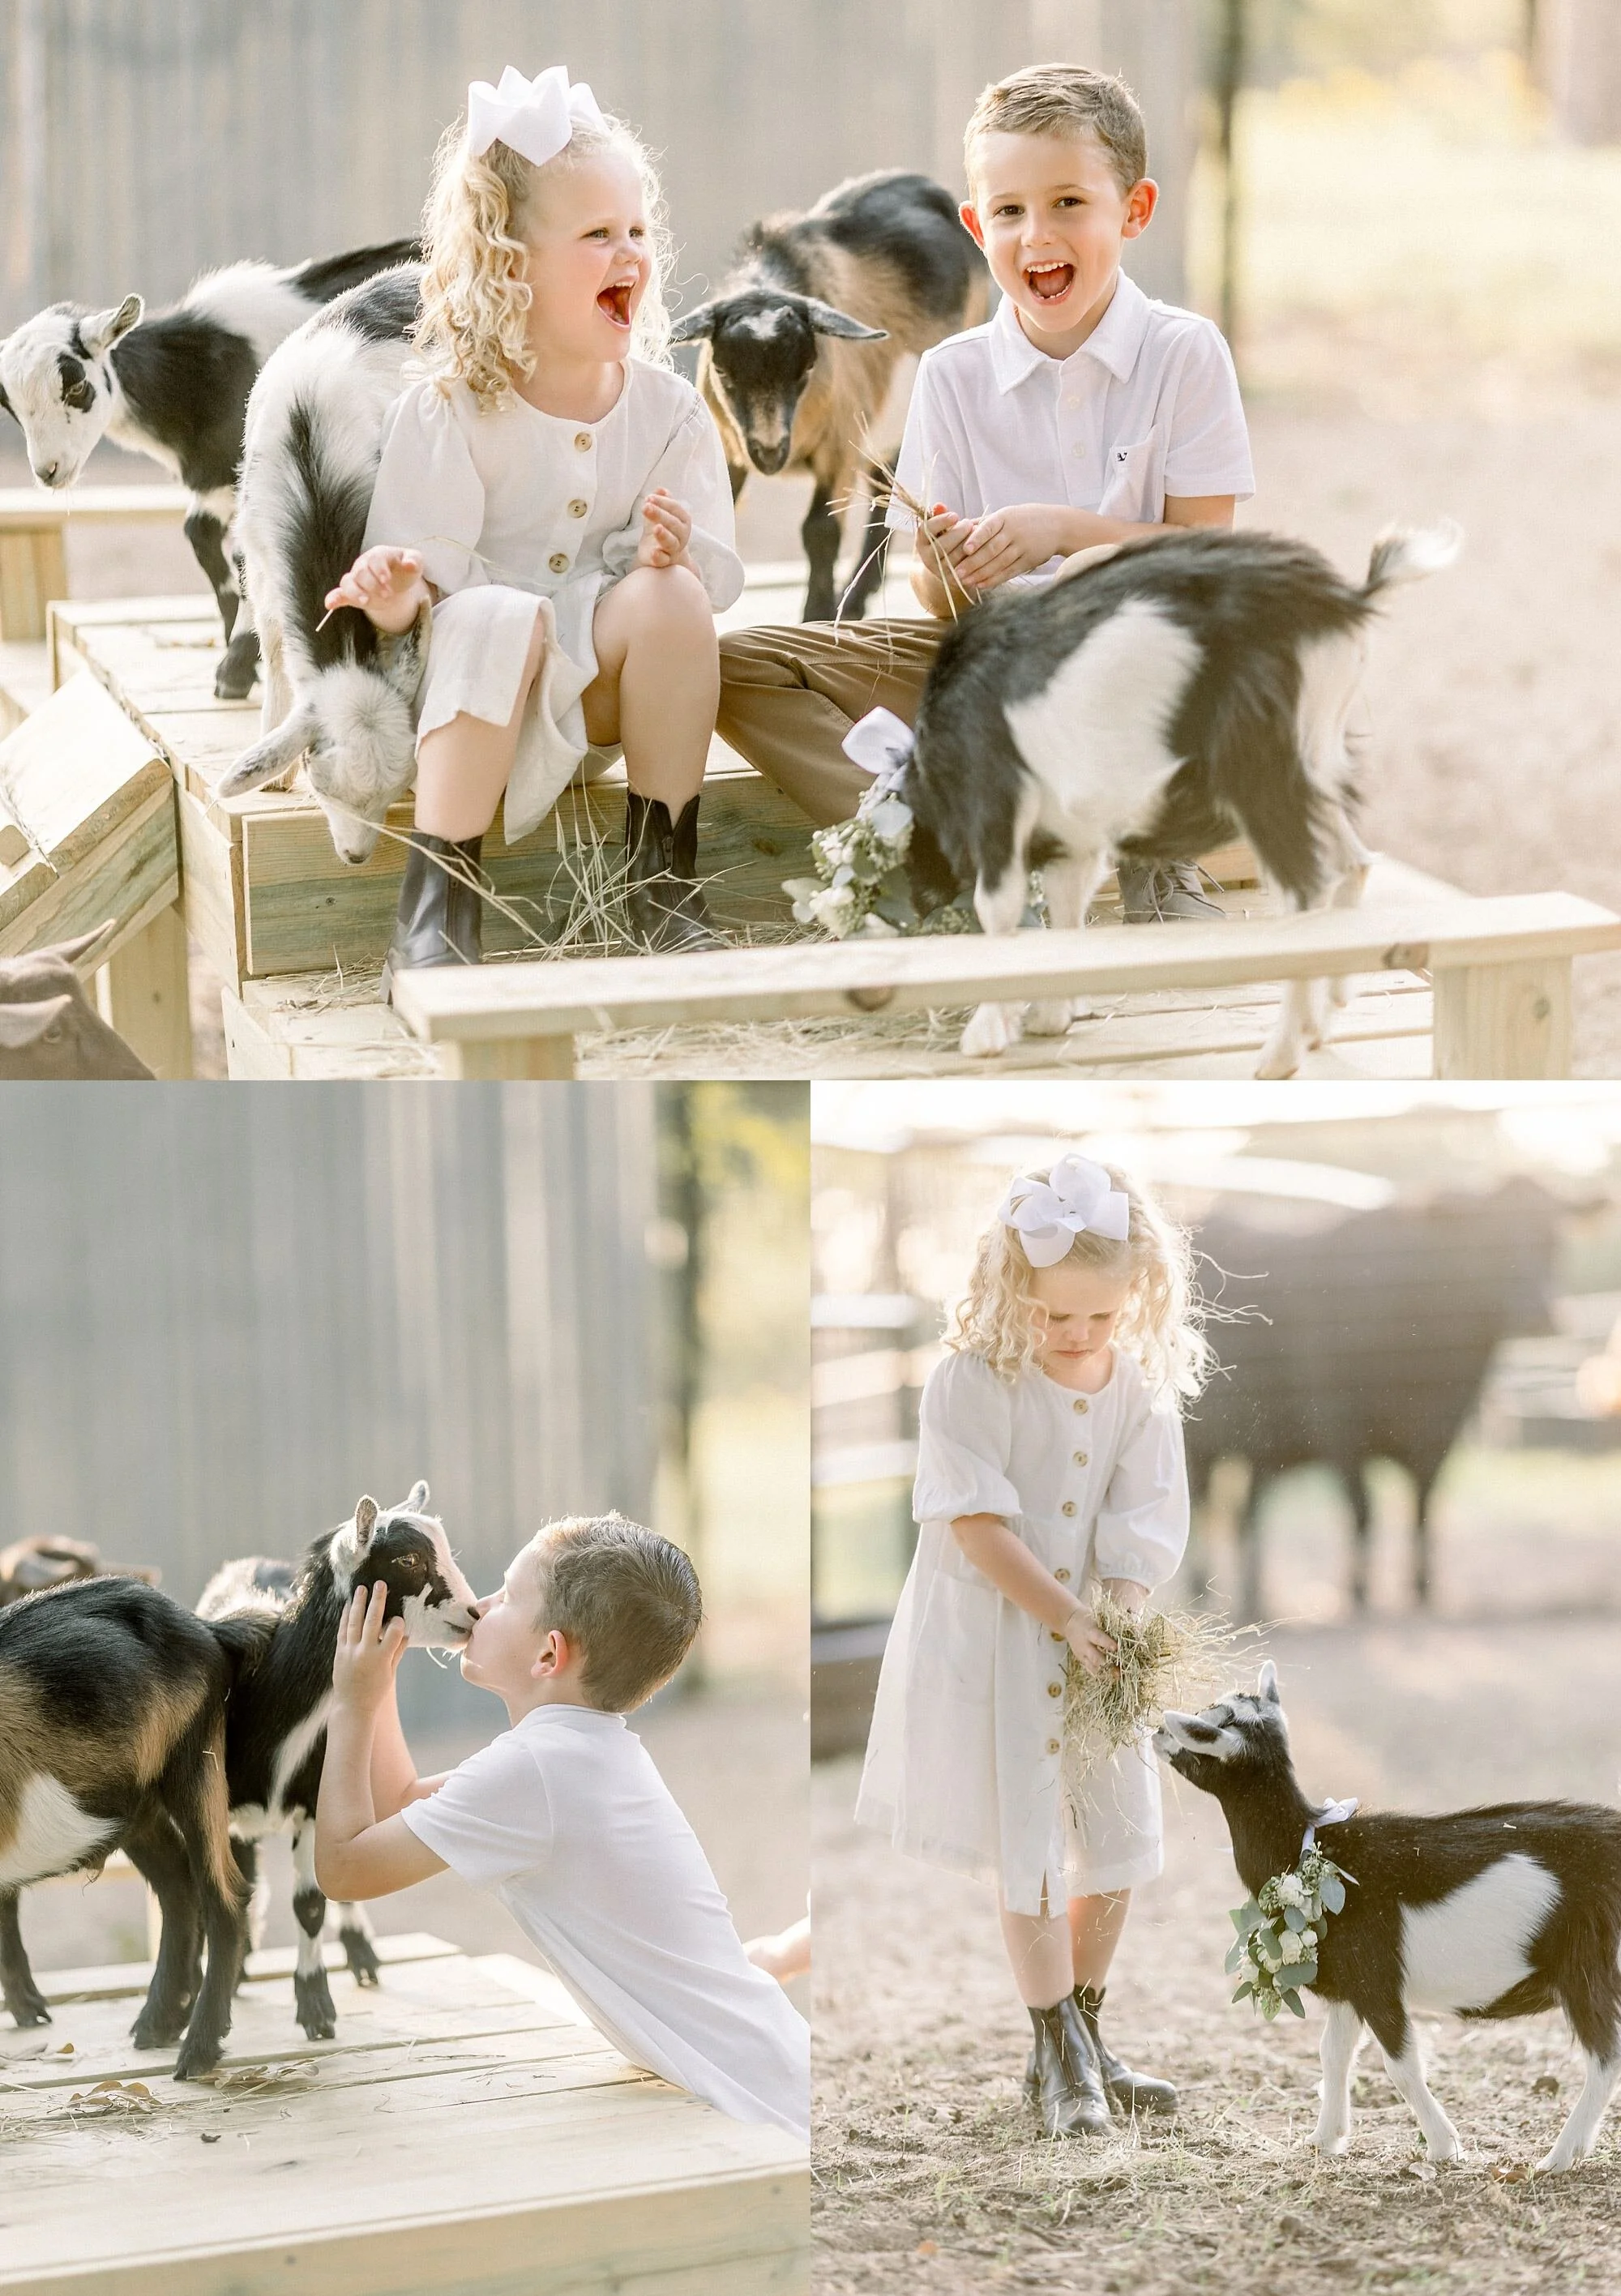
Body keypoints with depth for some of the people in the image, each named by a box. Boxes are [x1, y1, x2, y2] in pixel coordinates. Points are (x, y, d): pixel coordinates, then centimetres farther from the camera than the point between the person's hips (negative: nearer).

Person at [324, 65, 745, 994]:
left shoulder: (669, 408, 0)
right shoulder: (447, 415, -10)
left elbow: (719, 572, -2)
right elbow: (425, 570, -12)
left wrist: (676, 558, -25)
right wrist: (398, 592, -36)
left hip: (608, 689, 3)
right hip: (480, 689, -3)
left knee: (672, 594, -27)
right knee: (498, 615, -35)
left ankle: (664, 879, -17)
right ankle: (437, 910, -35)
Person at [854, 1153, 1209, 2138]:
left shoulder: (1145, 1388, -3)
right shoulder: (973, 1380, -15)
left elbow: (1139, 1535, -4)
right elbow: (977, 1524, -18)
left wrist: (1124, 1632, -19)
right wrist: (1065, 1618, -22)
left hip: (1094, 1634, 5)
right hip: (990, 1635, -5)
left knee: (1122, 1843, 8)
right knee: (1029, 1847, -3)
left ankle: (1081, 2039, 24)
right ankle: (1063, 2062, 7)